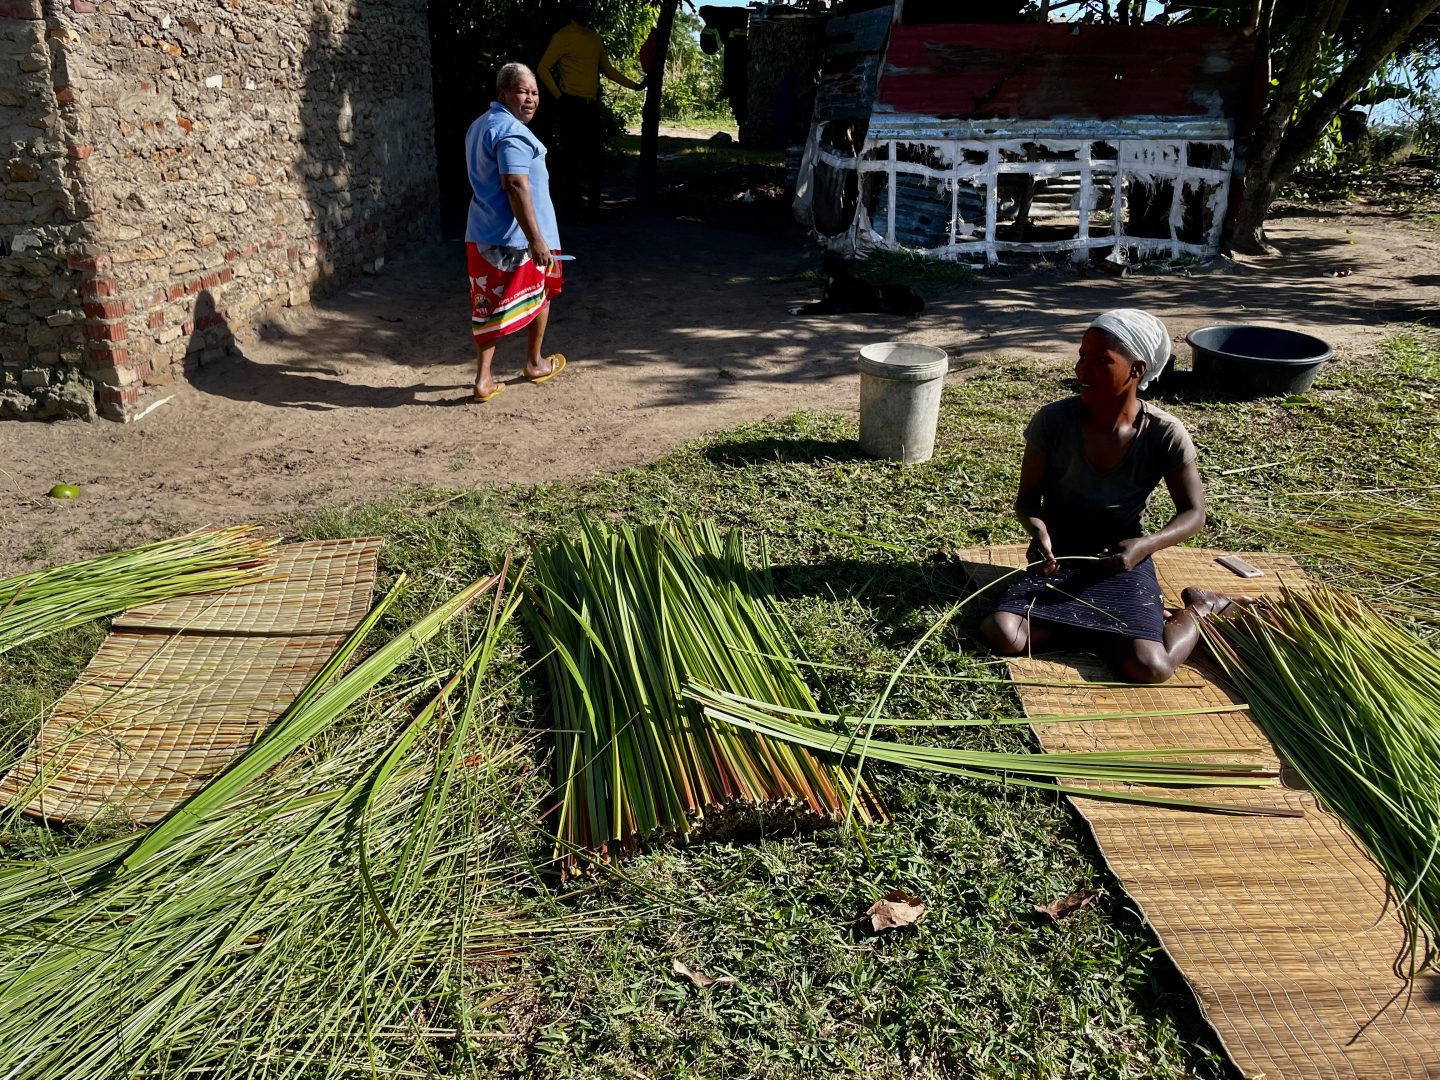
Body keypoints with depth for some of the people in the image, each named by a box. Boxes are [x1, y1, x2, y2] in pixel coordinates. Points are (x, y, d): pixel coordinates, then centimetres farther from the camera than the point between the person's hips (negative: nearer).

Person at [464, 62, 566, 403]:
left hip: (481, 234, 8)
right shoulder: (513, 132, -18)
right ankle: (535, 364, 32)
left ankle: (484, 378, 6)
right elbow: (516, 187, -26)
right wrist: (536, 240, -28)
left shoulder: (478, 127, 15)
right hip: (518, 235, -8)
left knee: (488, 305, 11)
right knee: (541, 293, 16)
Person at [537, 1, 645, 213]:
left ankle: (594, 202, 13)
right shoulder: (563, 36, -4)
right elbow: (544, 68, -5)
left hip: (591, 105, 6)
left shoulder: (595, 38, 15)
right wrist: (559, 96, -11)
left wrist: (634, 85, 16)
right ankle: (569, 202, 1)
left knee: (596, 154, 6)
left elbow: (607, 69, 22)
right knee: (571, 155, -5)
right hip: (571, 104, -6)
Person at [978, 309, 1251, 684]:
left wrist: (1146, 545, -24)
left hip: (1122, 565, -2)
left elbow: (1193, 512, -3)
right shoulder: (1053, 421, -13)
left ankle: (1198, 608, 10)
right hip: (1058, 563, 2)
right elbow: (1028, 498, -3)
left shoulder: (1165, 435, -14)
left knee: (1150, 667, -26)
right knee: (1001, 634, -26)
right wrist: (1038, 532, -27)